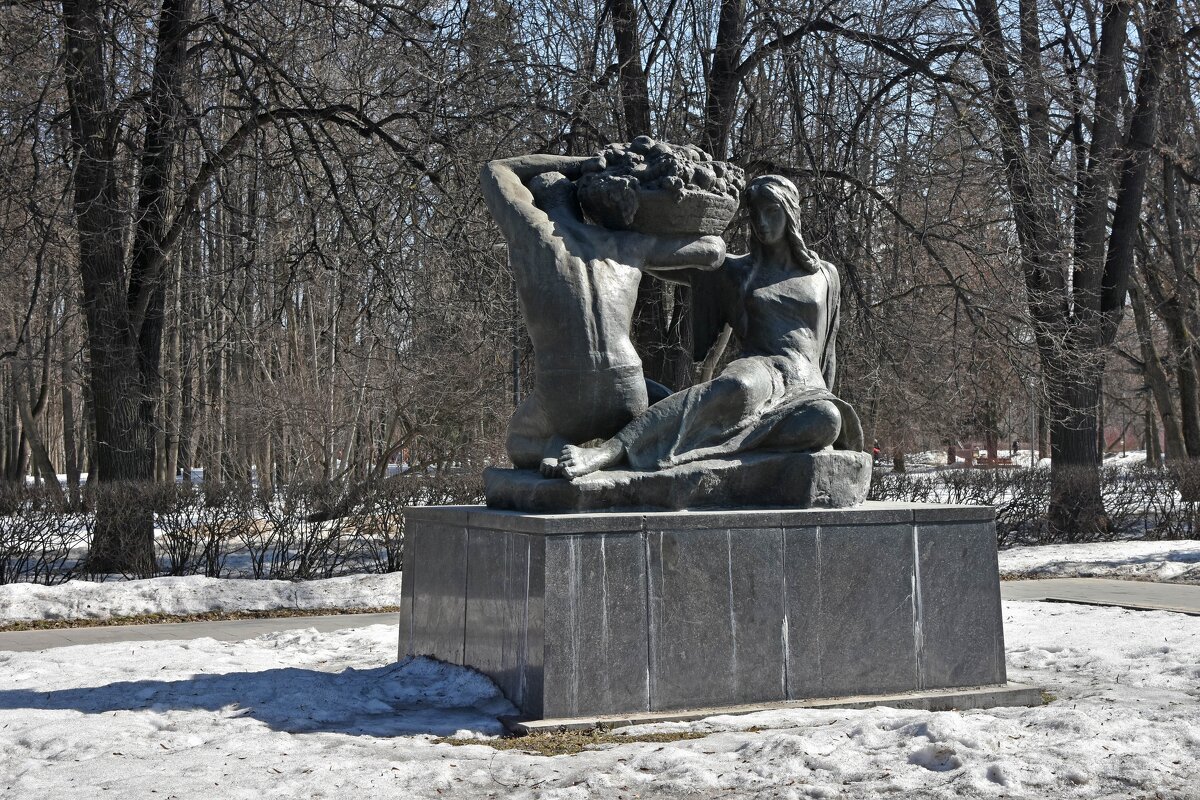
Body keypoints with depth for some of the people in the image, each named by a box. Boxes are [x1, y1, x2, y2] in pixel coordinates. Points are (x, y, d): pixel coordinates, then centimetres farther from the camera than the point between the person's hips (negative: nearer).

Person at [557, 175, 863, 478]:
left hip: (807, 385, 1)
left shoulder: (825, 275, 19)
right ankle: (610, 451, -58)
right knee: (737, 387, -44)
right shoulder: (737, 270, 17)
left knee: (827, 420, -41)